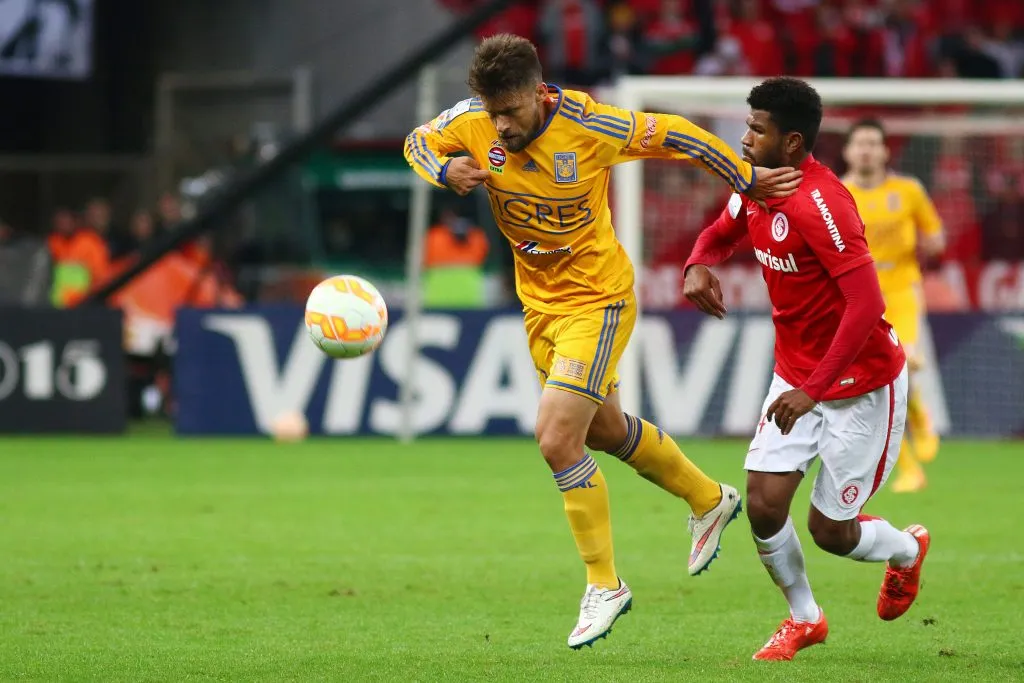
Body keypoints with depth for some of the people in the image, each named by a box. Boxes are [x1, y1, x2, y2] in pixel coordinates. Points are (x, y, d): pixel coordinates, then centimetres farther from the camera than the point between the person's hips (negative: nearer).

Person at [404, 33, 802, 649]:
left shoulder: (589, 127, -26)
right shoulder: (475, 121, -14)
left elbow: (675, 135, -13)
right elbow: (418, 140, 4)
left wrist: (747, 180, -3)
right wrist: (445, 170, -20)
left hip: (598, 300, -6)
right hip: (540, 301, 6)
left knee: (557, 439, -16)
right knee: (604, 431, 21)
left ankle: (605, 586, 0)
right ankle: (709, 499, 47)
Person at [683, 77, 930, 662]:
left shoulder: (819, 202, -28)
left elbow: (866, 305, -32)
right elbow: (721, 234, 20)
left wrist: (814, 389, -32)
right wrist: (699, 266, -5)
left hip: (861, 383, -7)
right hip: (796, 375, 7)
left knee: (829, 530, 1)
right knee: (764, 504, -5)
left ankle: (907, 549, 35)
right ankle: (804, 618, 20)